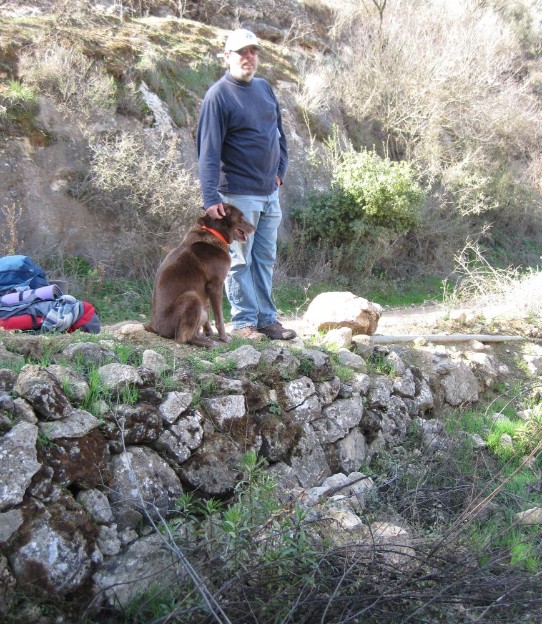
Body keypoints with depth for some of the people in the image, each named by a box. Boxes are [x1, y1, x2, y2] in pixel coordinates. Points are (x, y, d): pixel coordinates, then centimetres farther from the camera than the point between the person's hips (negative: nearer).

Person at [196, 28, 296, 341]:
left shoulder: (265, 88, 11)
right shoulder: (218, 95, -10)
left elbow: (280, 134, 19)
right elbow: (209, 150, -16)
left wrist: (280, 171, 7)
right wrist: (211, 198, -23)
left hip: (270, 192, 7)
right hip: (239, 194, -7)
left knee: (266, 259, 12)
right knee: (241, 261, 1)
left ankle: (267, 318, 22)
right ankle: (244, 322, 10)